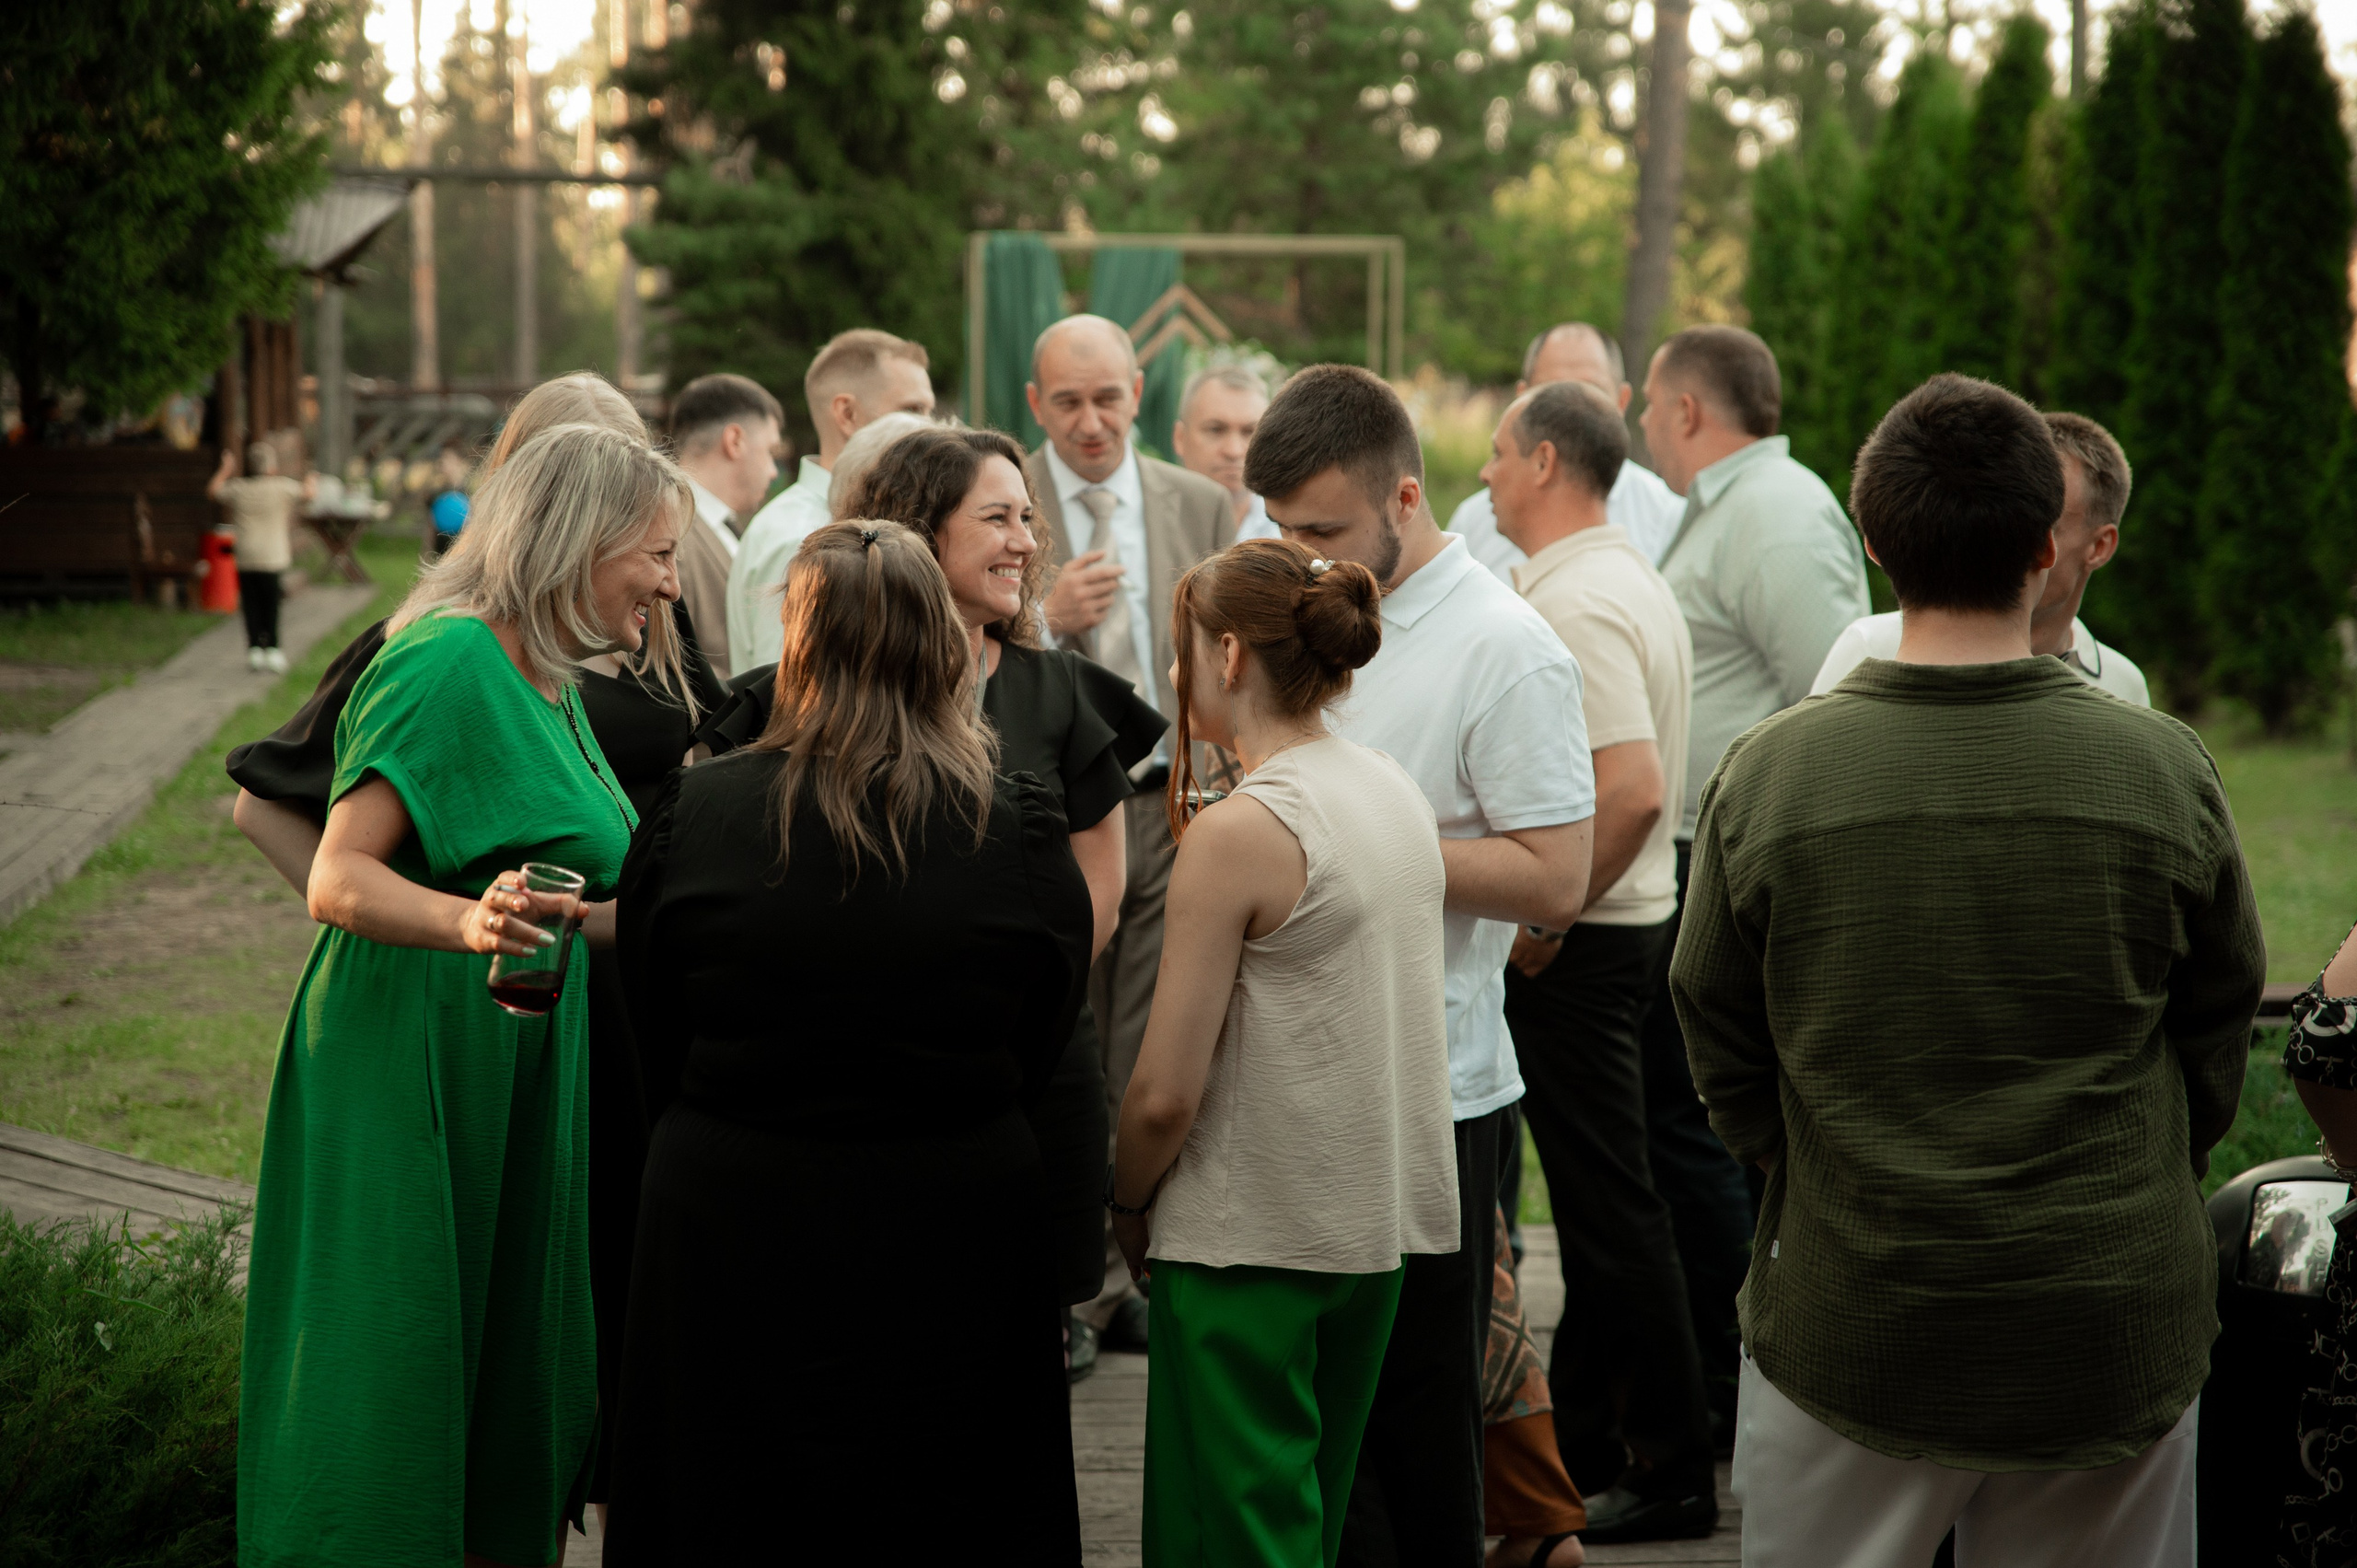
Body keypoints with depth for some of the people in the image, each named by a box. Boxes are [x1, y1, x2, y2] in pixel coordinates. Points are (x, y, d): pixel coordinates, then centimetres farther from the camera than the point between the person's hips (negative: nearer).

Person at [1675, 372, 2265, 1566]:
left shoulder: (1765, 774, -9)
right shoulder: (2165, 772, -8)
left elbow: (1722, 1053, 1)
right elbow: (2218, 1037, 5)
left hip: (1845, 1328, 0)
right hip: (2119, 1335, 1)